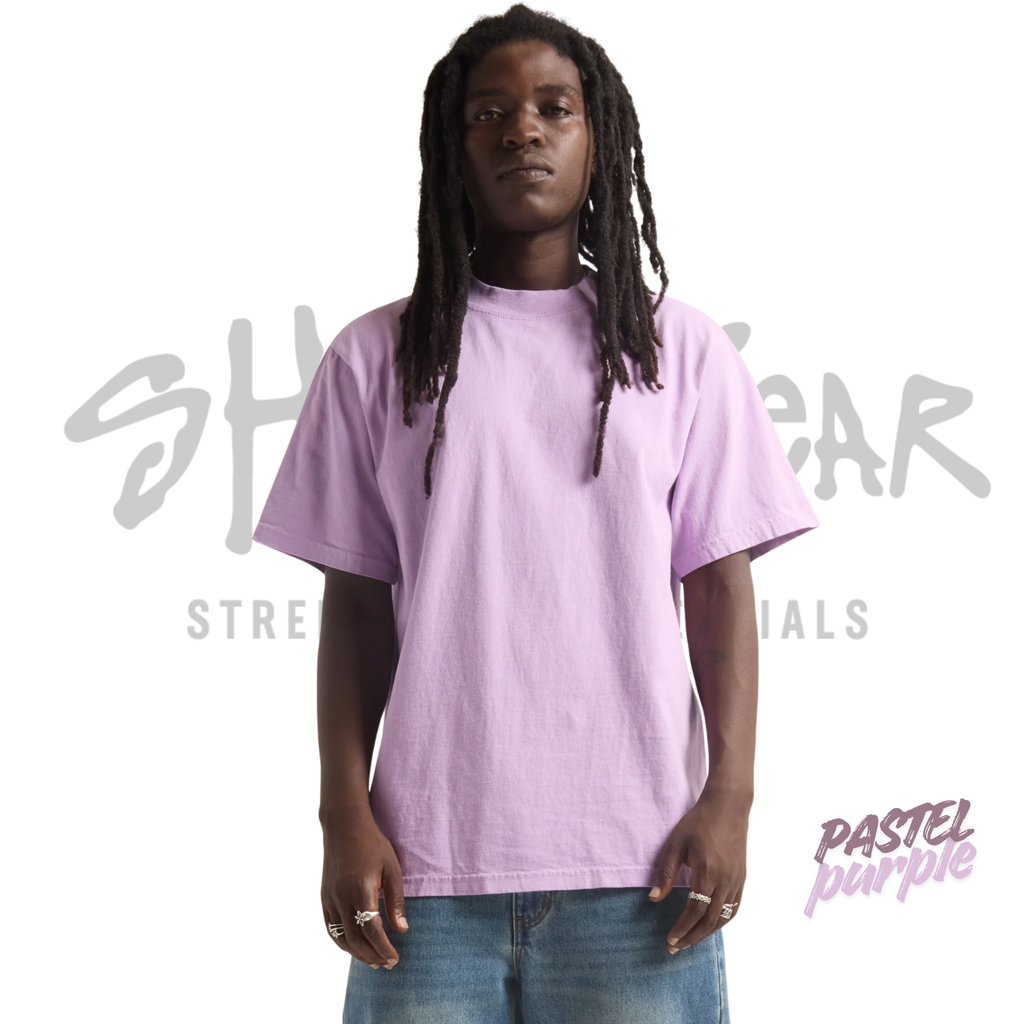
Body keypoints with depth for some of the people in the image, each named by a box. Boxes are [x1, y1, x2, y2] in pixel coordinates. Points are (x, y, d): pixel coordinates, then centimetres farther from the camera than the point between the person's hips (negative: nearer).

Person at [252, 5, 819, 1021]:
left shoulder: (681, 349, 8)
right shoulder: (377, 357, 7)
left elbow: (720, 590, 6)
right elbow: (356, 609, 7)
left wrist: (729, 797, -3)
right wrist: (345, 818, 0)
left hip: (637, 862, 0)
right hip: (429, 863, 0)